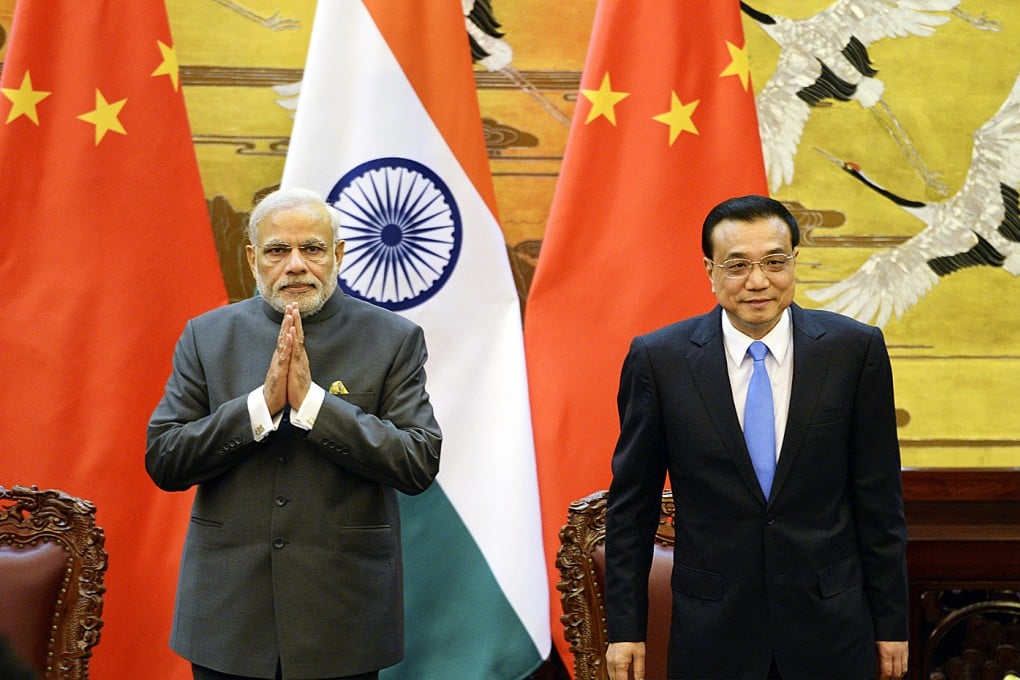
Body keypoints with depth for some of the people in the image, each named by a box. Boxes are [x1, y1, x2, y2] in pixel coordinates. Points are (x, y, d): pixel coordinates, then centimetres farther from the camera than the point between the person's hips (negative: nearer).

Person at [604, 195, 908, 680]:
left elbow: (878, 497, 0)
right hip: (712, 634, 0)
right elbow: (631, 504, 0)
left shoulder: (855, 349, -4)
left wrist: (890, 623, 2)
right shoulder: (658, 359, -5)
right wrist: (625, 629, -1)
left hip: (830, 628, 1)